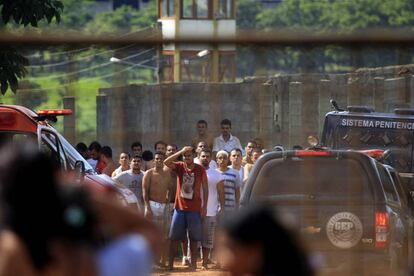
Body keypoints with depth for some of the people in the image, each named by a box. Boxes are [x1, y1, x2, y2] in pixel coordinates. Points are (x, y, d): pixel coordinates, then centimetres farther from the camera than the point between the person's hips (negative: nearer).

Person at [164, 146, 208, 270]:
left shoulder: (200, 170, -1)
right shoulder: (179, 167, 1)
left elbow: (205, 188, 3)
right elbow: (166, 162, -16)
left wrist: (204, 206, -3)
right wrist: (181, 152, -21)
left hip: (194, 209, -1)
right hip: (179, 208, 1)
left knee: (194, 239, 5)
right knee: (175, 237, 2)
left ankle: (193, 264, 11)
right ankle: (170, 264, 5)